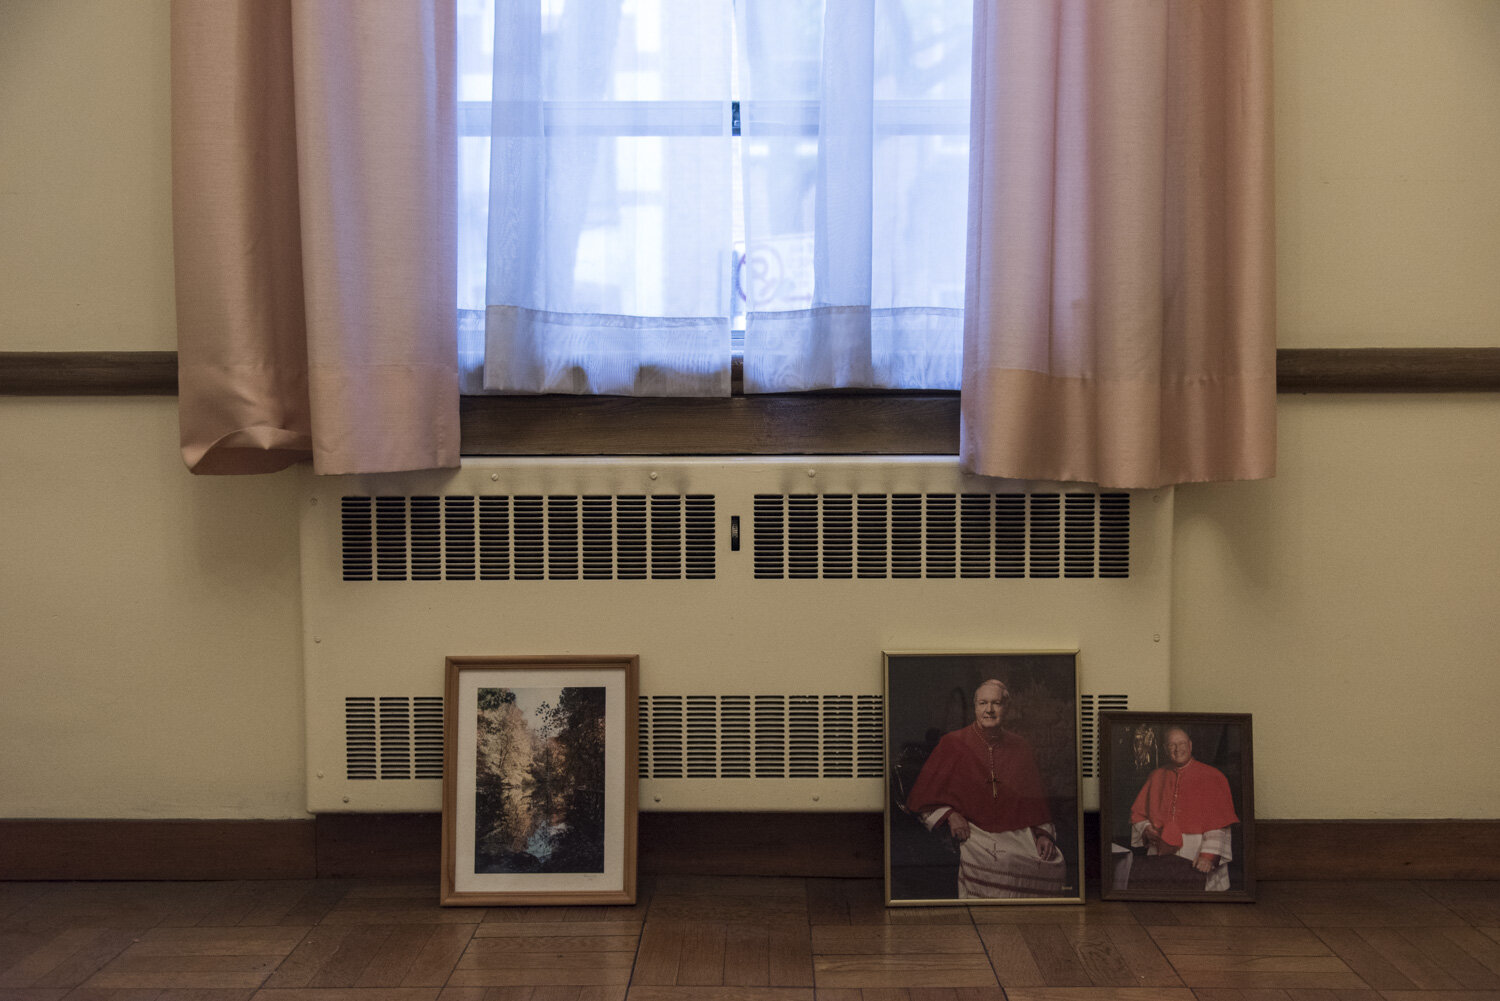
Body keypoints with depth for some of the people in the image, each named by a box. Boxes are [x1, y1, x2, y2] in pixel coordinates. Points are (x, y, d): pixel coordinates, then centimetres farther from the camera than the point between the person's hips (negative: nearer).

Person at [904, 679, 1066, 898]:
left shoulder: (1019, 747, 14)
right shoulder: (953, 744, 4)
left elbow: (1035, 799, 19)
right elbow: (922, 797, 7)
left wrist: (1043, 834, 3)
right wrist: (949, 816, -8)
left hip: (1019, 833, 3)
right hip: (974, 831, -3)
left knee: (1053, 864, -21)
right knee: (999, 864, -32)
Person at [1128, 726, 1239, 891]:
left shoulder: (1211, 777, 3)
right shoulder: (1156, 778, 15)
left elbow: (1219, 823, -4)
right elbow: (1137, 813, 21)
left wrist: (1208, 855, -16)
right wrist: (1146, 829, -1)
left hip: (1195, 859, -4)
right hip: (1160, 857, 4)